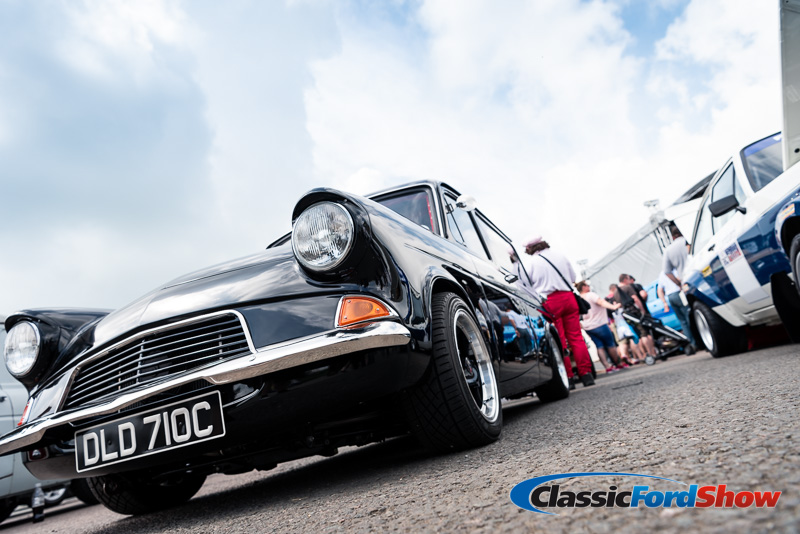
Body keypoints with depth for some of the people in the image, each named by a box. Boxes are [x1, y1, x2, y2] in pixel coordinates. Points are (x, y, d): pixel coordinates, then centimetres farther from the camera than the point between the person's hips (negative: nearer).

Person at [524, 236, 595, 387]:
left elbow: (529, 285, 2)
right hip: (568, 297, 4)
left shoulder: (532, 263, -2)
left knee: (559, 341, 0)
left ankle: (568, 377, 1)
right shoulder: (560, 256, 10)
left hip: (549, 302, -3)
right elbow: (573, 276, 18)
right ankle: (586, 373, 5)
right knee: (576, 336, 6)